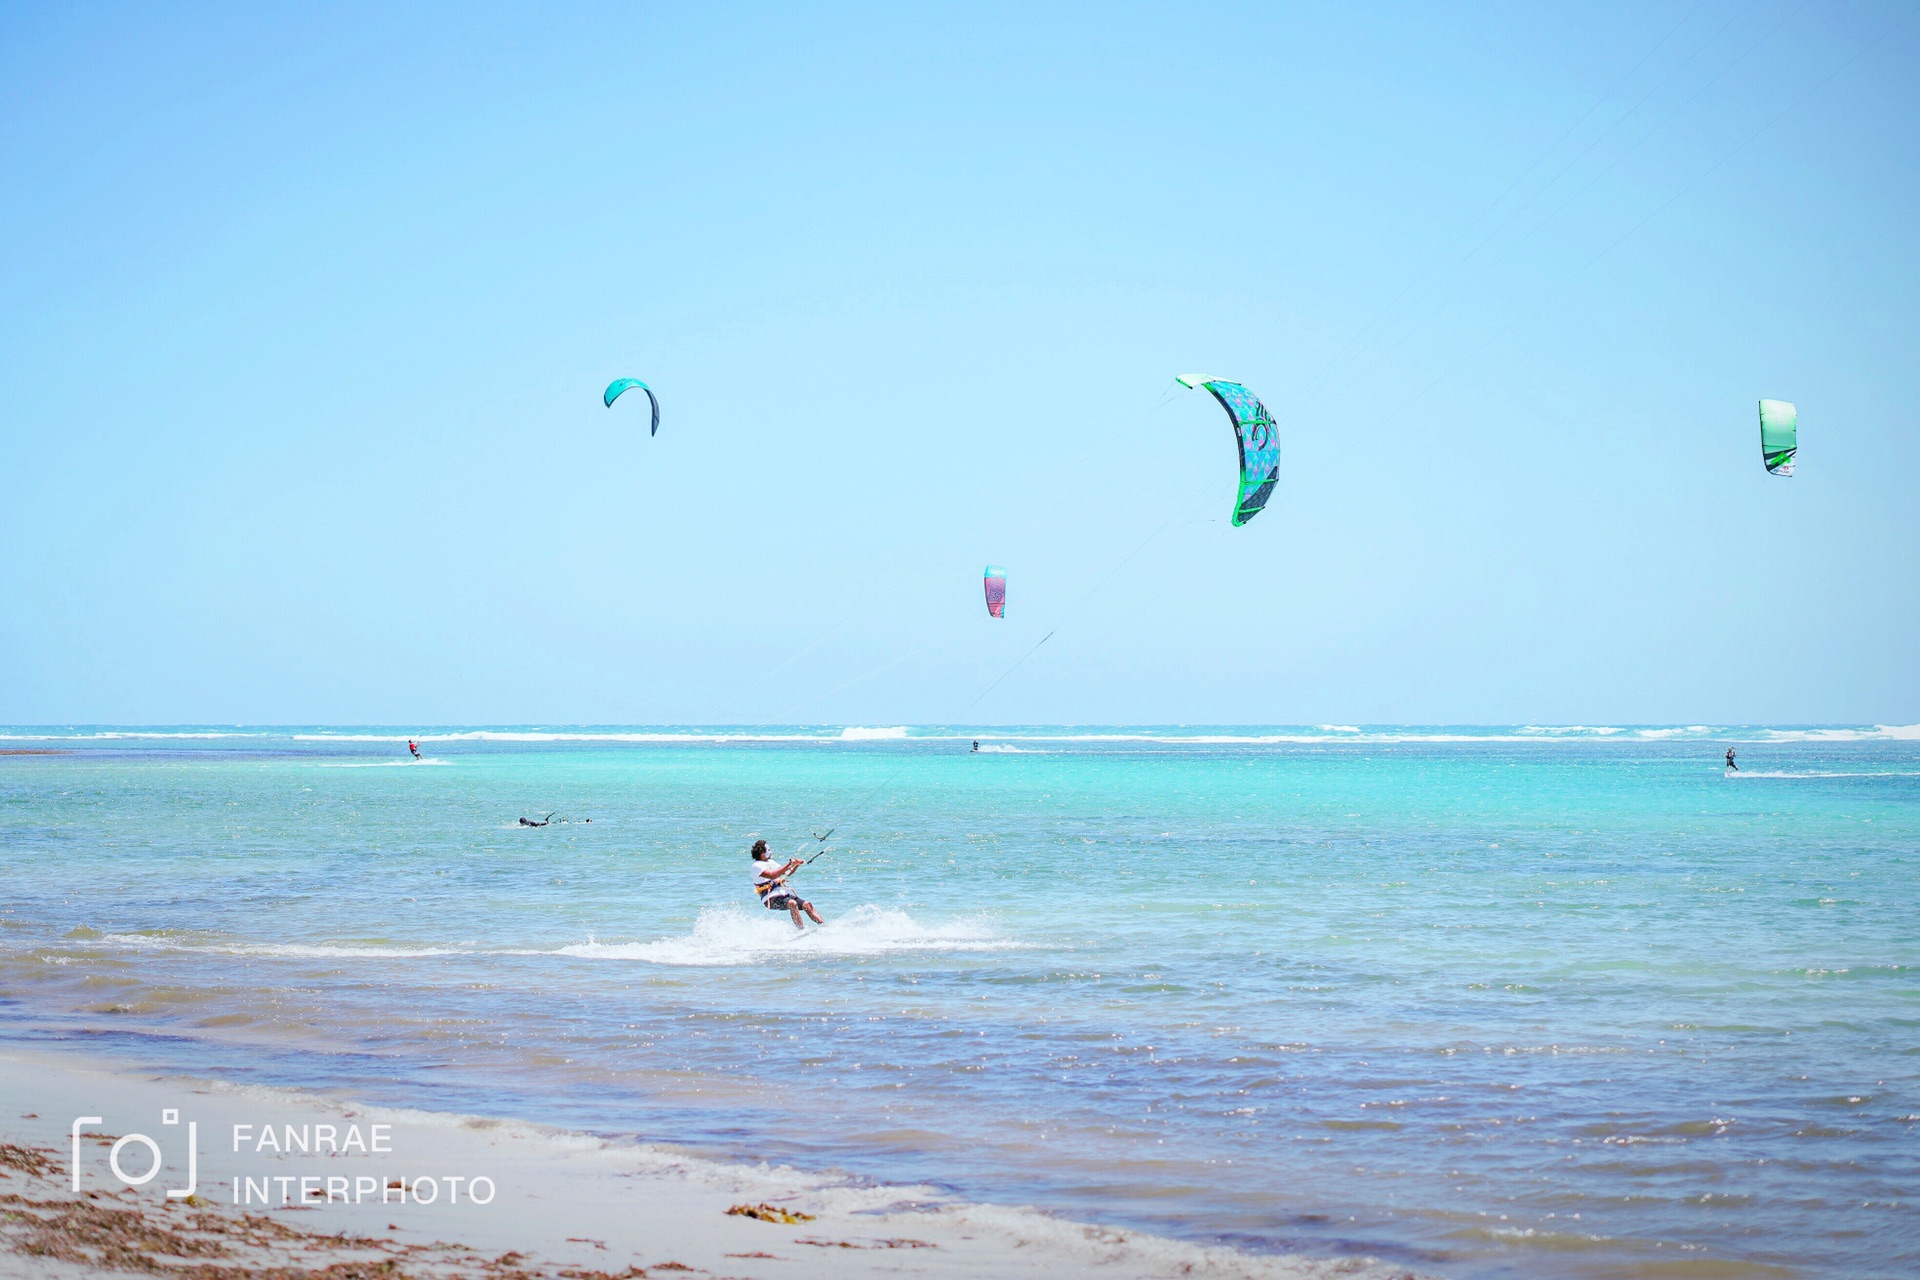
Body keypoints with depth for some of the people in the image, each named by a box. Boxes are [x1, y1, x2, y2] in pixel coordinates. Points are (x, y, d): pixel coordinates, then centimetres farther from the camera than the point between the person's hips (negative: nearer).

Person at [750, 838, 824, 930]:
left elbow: (787, 873, 25)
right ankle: (801, 929, -39)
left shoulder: (770, 862, 20)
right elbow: (772, 875, -20)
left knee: (807, 904, -6)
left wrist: (796, 865, 5)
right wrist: (789, 864, -20)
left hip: (783, 893, 9)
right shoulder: (757, 865, -6)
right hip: (771, 898, -9)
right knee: (792, 903, -34)